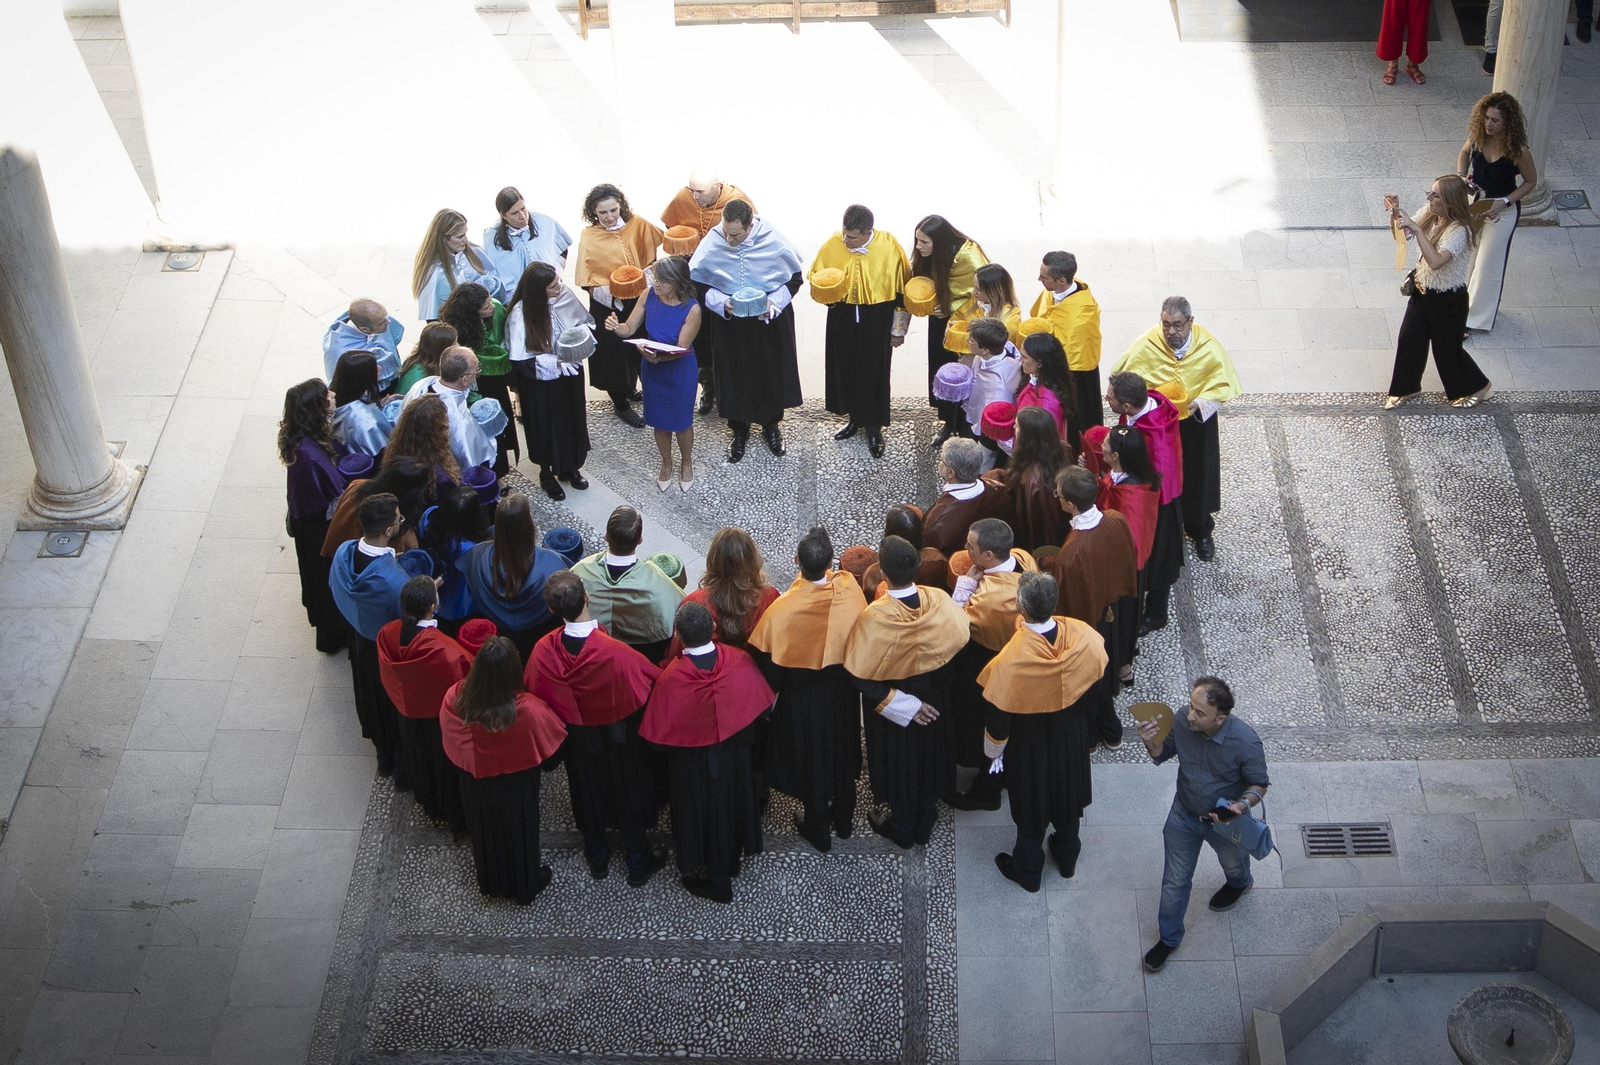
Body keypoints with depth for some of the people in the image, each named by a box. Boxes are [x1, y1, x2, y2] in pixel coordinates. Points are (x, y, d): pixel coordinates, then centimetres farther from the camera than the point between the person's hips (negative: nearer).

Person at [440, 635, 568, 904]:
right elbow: (552, 745, -18)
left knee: (486, 830, 29)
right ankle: (524, 886, 48)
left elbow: (450, 742, -7)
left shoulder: (454, 699, -29)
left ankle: (489, 880, 54)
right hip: (516, 789, -3)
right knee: (518, 832, 25)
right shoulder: (527, 710, -39)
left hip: (475, 784, 3)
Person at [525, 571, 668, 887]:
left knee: (589, 794, 27)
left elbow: (533, 692, -9)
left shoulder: (544, 652, -29)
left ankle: (597, 859, 49)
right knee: (629, 794, 22)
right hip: (620, 741, -2)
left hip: (577, 740, 2)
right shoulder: (616, 653, -39)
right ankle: (639, 864, 42)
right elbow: (654, 681, -22)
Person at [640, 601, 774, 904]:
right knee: (730, 802, 28)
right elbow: (762, 703, -9)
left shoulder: (670, 677, -34)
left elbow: (657, 732, -21)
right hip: (734, 756, 3)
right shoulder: (739, 660, -26)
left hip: (691, 763, -3)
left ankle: (709, 877, 39)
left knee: (700, 810, 21)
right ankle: (731, 860, 51)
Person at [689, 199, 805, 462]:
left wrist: (774, 302, -18)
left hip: (771, 322, 0)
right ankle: (739, 430, 32)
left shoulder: (774, 241, -19)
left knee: (772, 373, 14)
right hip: (729, 324, 0)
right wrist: (720, 302, -21)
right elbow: (697, 282, -6)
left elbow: (795, 277, -4)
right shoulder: (712, 243, -19)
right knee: (734, 376, 10)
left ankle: (771, 425, 38)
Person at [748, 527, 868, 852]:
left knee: (810, 756, 21)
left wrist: (772, 689, 1)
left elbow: (769, 663, -19)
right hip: (843, 691, 3)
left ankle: (817, 828, 40)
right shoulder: (849, 589, -26)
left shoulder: (783, 609, -33)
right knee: (842, 751, 27)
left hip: (803, 697, -3)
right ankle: (843, 817, 47)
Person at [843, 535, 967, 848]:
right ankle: (925, 823, 46)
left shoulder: (874, 618, -35)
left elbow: (860, 675, -27)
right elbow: (959, 642, -8)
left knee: (899, 761, 21)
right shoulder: (940, 601, -26)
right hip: (935, 701, 3)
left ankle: (902, 828, 42)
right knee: (929, 755, 26)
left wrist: (901, 705, -18)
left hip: (894, 702, -3)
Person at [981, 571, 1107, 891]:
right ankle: (1067, 857, 54)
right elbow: (1097, 688, -8)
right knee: (1067, 796, 30)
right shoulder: (1085, 639, -28)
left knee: (1031, 806, 23)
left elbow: (998, 716, -23)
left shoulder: (1010, 661, -40)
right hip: (1073, 743, 3)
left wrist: (994, 750, -2)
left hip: (1030, 748, -3)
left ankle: (1028, 871, 46)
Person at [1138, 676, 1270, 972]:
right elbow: (1163, 754, -4)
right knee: (1175, 880, 15)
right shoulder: (1181, 722, -26)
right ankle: (1169, 938, 38)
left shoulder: (1245, 743, -35)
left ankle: (1239, 883, 68)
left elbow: (1259, 785, -18)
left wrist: (1243, 805, -38)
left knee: (1233, 863, 31)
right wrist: (1150, 742, -27)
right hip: (1184, 816, 2)